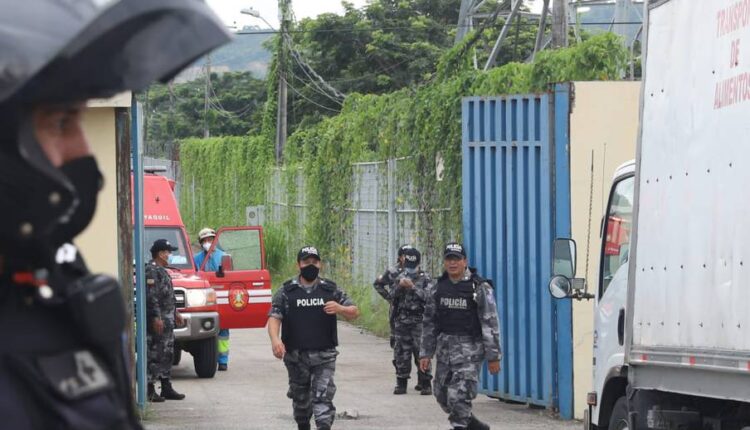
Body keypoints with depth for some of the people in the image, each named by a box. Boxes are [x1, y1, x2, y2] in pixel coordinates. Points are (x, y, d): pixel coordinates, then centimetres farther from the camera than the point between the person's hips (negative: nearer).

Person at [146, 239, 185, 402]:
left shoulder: (161, 271, 19)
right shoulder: (151, 271, -14)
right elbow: (151, 297, -21)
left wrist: (175, 313, 28)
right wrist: (156, 317, -25)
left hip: (167, 319, 11)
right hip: (158, 320, -11)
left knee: (167, 354, 13)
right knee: (154, 353, -9)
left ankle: (166, 388, 19)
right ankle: (149, 390, -8)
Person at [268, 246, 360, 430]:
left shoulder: (331, 289, 5)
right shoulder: (286, 291, 3)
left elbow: (354, 312, 7)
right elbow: (274, 317, -5)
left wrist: (339, 309, -16)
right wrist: (275, 339, -24)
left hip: (324, 355, -1)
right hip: (296, 356, 1)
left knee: (323, 397, -13)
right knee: (300, 398, 14)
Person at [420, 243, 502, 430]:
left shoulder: (479, 288, -7)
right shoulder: (437, 288, 8)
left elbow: (490, 323, -8)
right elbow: (429, 322, 14)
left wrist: (493, 356, -11)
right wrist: (426, 353, 10)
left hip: (469, 349, -6)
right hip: (445, 348, 6)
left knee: (459, 396, -14)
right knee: (442, 394, 13)